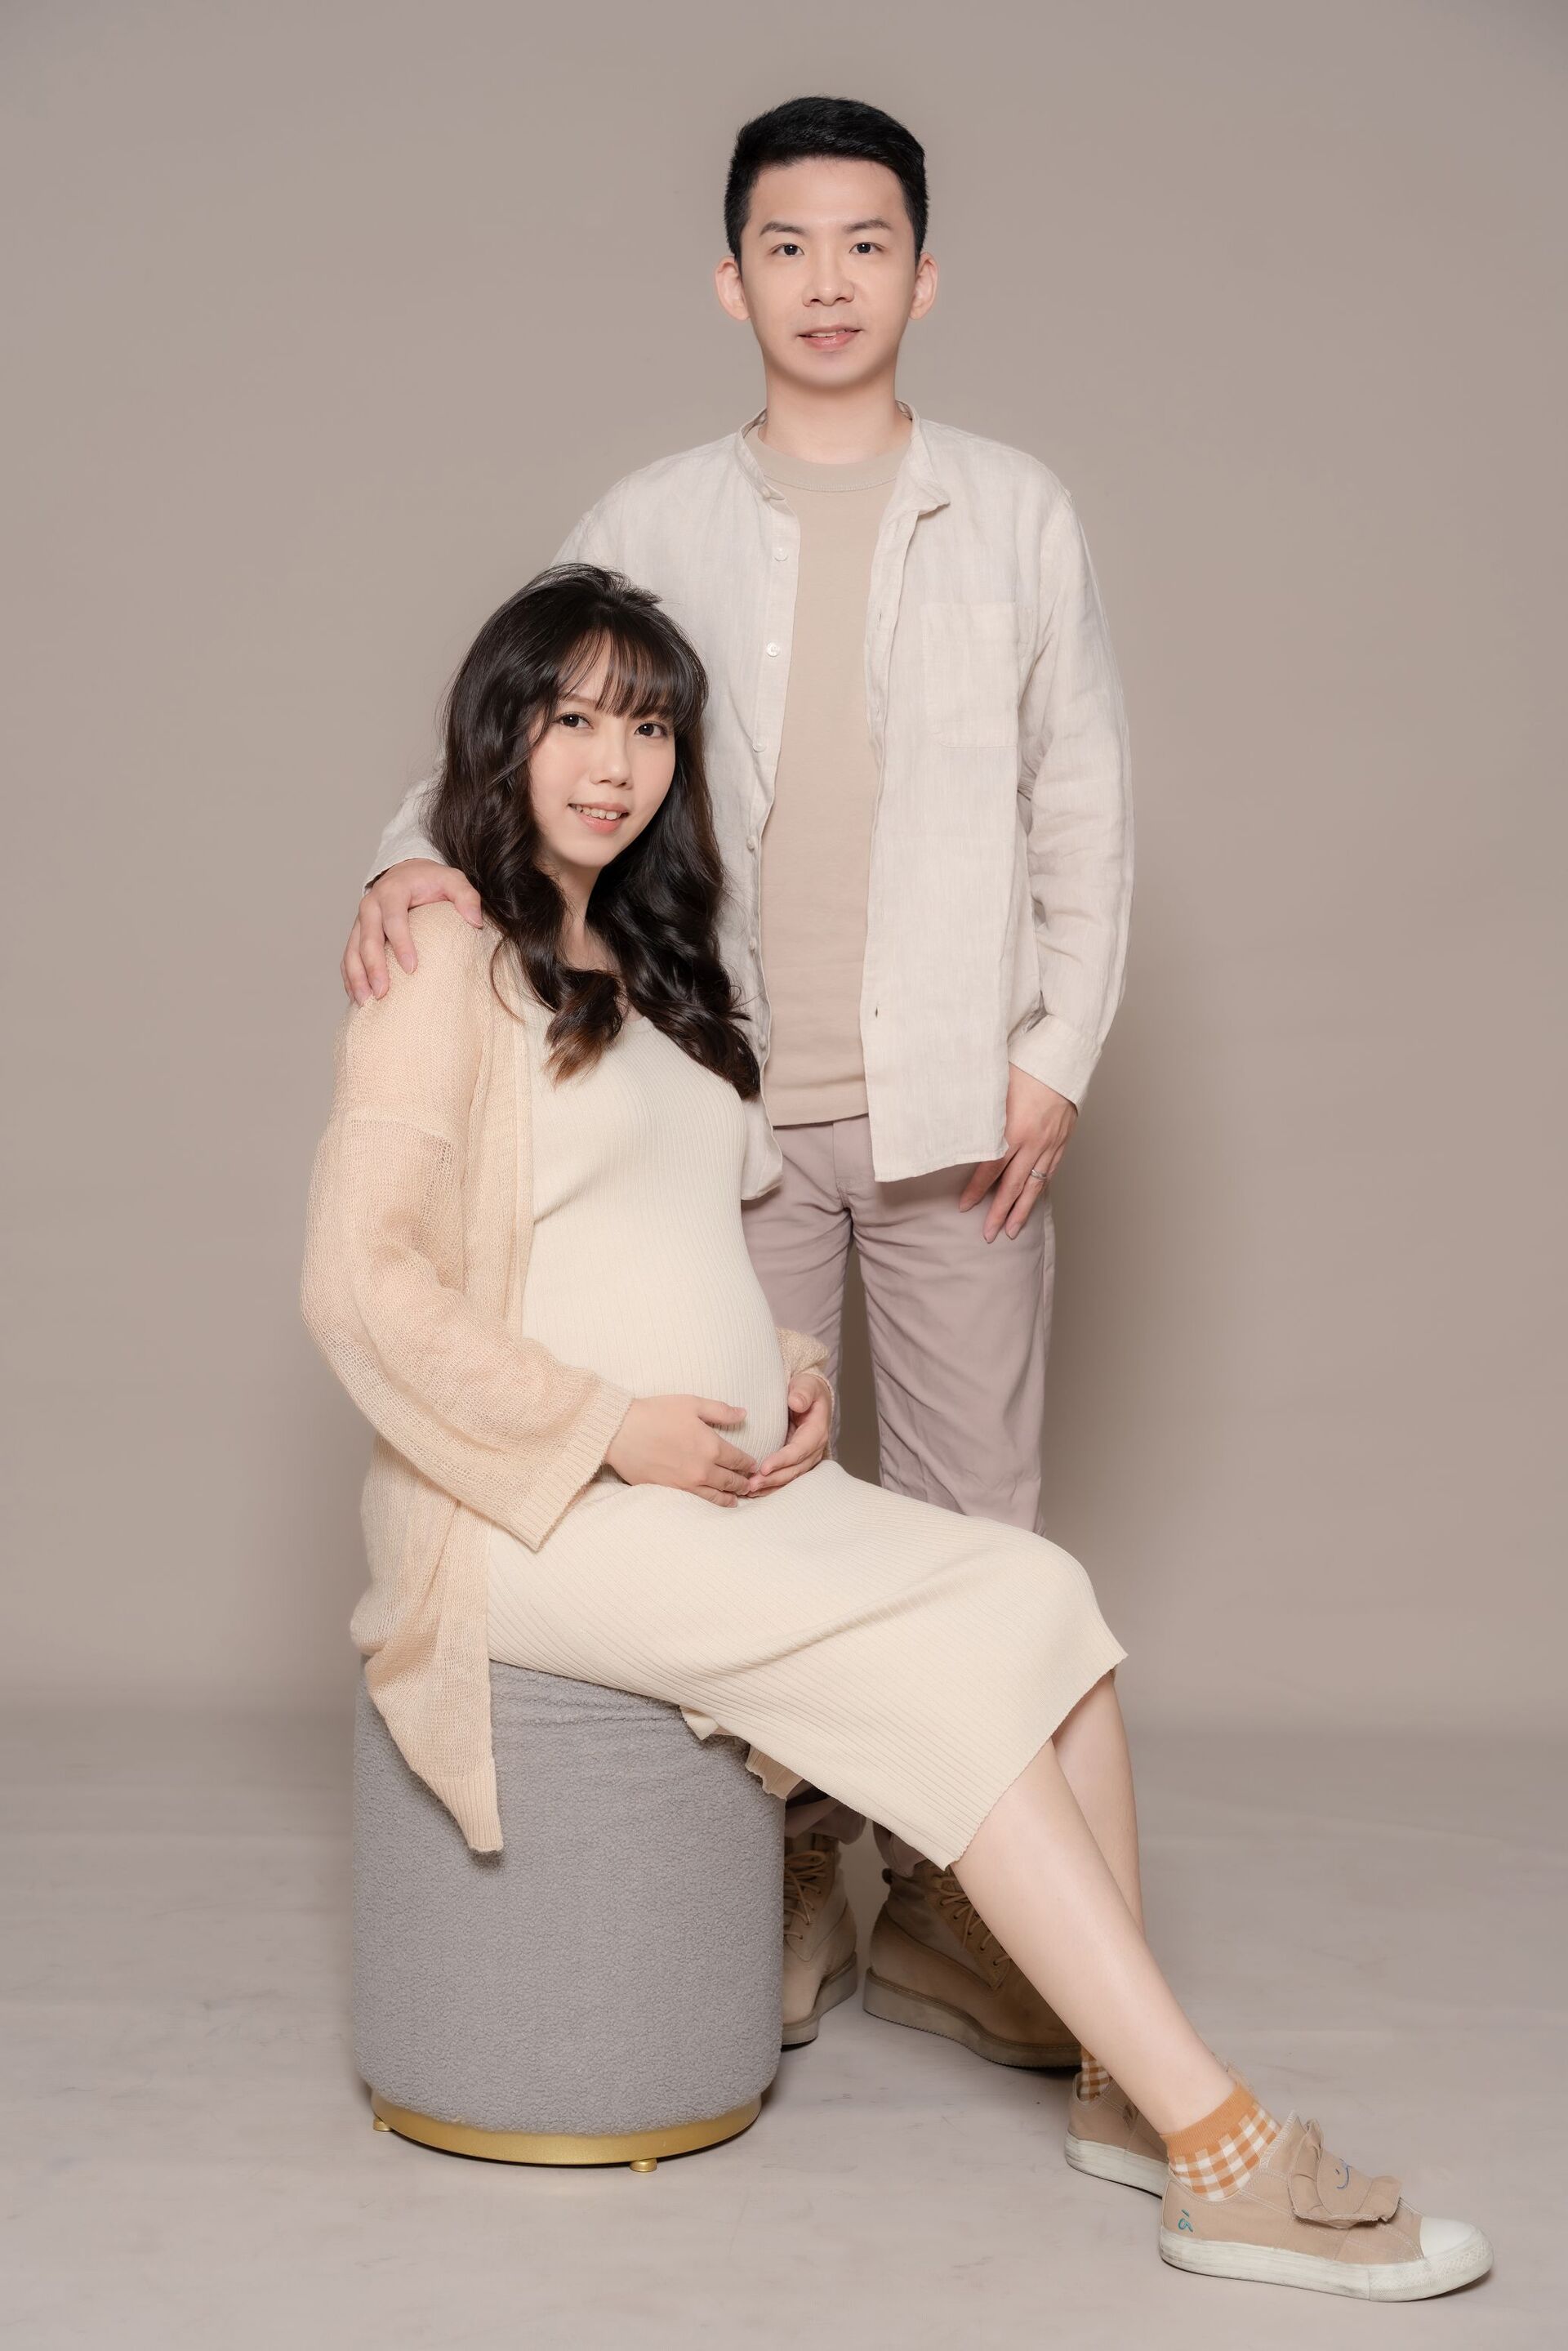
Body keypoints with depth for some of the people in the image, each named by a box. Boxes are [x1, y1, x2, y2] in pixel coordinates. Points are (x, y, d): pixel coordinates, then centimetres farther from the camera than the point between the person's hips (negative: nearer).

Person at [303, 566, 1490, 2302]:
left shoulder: (648, 971, 21)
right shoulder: (447, 961, -4)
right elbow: (362, 1282, -12)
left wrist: (787, 1373, 5)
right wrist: (615, 1428, -16)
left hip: (722, 1487, 7)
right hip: (542, 1514, -7)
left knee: (1036, 1591, -13)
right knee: (951, 1659, -21)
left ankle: (1121, 2088, -10)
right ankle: (1218, 2151, -16)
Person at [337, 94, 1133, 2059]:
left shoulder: (1014, 515, 7)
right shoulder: (649, 529, 7)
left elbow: (1085, 810, 7)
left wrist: (1058, 1053, -2)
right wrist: (418, 857, -15)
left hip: (956, 1110, 0)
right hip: (736, 1108, 1)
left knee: (977, 1513, 3)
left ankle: (954, 1901, 16)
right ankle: (781, 1897, 19)